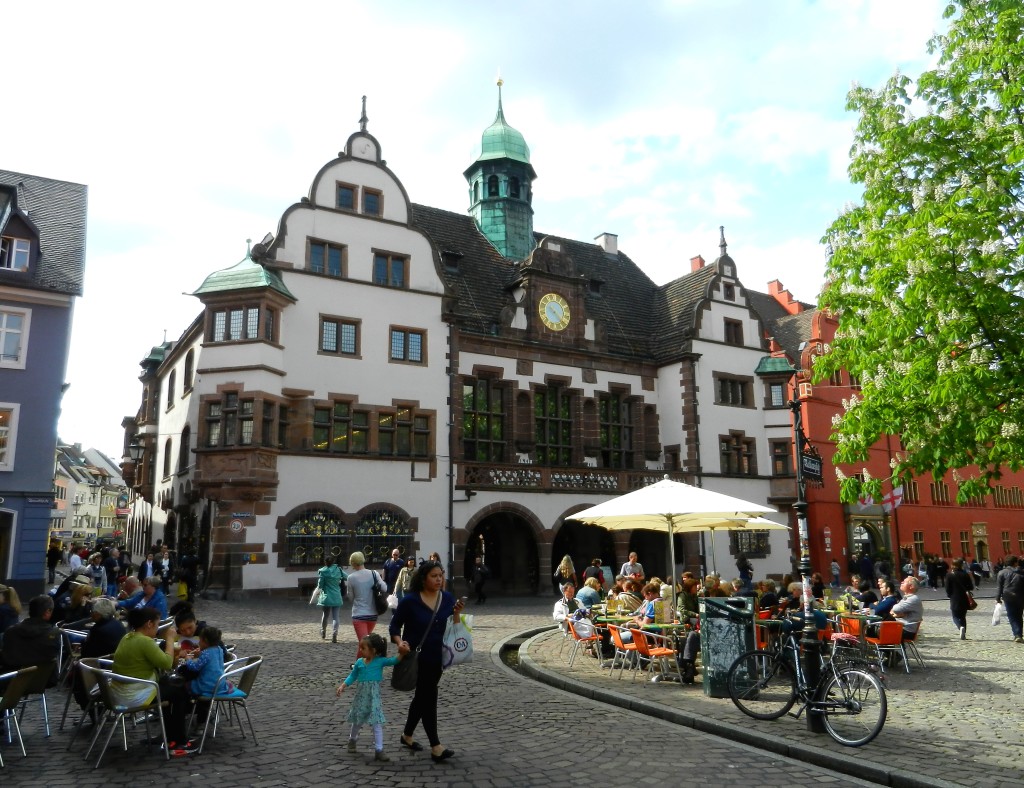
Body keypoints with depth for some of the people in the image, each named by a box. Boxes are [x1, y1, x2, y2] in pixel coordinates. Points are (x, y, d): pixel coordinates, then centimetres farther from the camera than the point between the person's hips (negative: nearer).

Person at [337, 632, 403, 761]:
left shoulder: (380, 661, -11)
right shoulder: (359, 662, -2)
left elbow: (394, 661, -24)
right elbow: (352, 676, 10)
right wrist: (342, 686, 1)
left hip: (374, 697, -3)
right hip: (361, 696, 3)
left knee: (377, 723, -5)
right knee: (358, 720, 19)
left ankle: (379, 750, 0)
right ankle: (352, 739, 47)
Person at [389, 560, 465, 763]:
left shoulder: (448, 599, 0)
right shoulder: (410, 600, -13)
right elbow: (395, 625, -6)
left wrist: (457, 614, -13)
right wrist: (400, 642, -24)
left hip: (436, 658, 5)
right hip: (416, 658, -5)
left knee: (422, 697, 18)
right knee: (429, 697, -7)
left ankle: (407, 735, 37)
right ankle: (436, 747, -2)